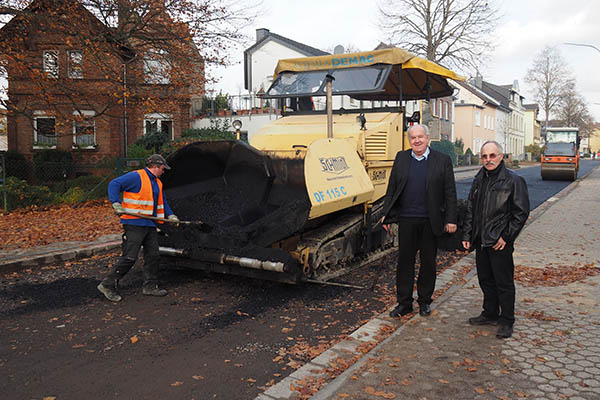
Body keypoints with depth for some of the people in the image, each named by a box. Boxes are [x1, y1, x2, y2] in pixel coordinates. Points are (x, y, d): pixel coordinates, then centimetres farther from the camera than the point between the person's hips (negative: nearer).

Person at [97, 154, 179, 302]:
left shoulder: (157, 183, 19)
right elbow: (114, 185, -13)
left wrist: (170, 215, 14)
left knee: (153, 256, 9)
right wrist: (116, 204, -23)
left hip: (150, 225, 9)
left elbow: (162, 202, 27)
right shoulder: (136, 177, -8)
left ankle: (150, 286, 20)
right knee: (129, 257, -9)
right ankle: (108, 284, 4)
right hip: (134, 224, -9)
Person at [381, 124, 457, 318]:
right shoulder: (401, 158, 6)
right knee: (404, 260, 7)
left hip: (430, 221, -1)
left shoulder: (442, 160, 0)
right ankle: (404, 303, 18)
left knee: (428, 262, 10)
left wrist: (451, 219, -5)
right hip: (406, 219, 2)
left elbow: (450, 193, 0)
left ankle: (424, 301, 26)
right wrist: (386, 214, 4)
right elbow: (392, 188, 8)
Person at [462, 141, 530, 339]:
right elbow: (470, 209, 14)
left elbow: (521, 213, -9)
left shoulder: (513, 180, -8)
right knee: (485, 280, 16)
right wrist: (467, 235, 9)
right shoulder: (479, 180, 10)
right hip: (481, 241, 6)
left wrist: (506, 237, -12)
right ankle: (490, 314, 32)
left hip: (500, 242, -6)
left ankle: (506, 321, 16)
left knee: (504, 282, 3)